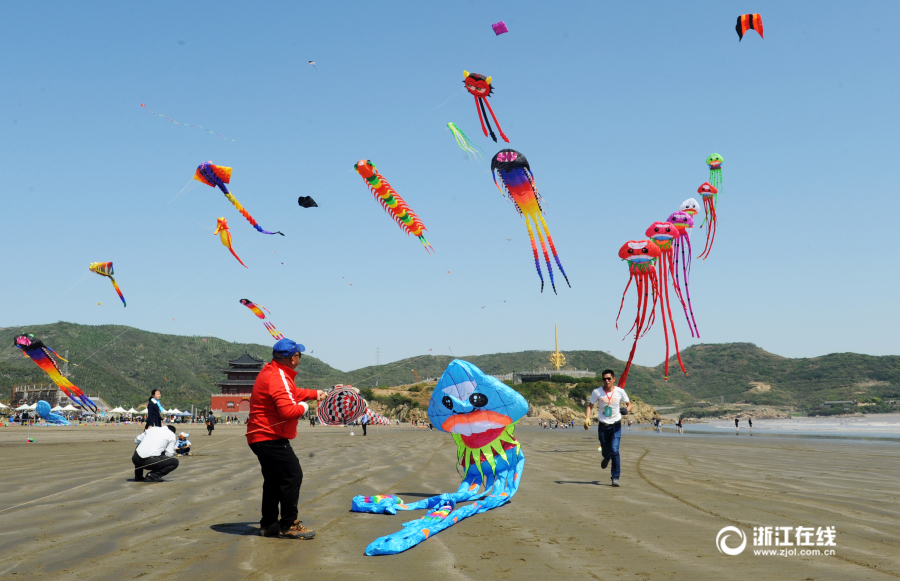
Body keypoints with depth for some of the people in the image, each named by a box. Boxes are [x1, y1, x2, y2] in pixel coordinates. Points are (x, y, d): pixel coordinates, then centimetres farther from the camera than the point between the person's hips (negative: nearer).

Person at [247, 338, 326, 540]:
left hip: (261, 437, 11)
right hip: (270, 438, -11)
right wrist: (303, 407, -11)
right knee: (292, 476, -8)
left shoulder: (273, 373, 13)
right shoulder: (277, 378, -21)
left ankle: (268, 524, 25)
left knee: (274, 480, 18)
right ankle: (289, 525, -4)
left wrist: (315, 393, 28)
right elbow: (288, 411, -30)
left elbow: (293, 393, 30)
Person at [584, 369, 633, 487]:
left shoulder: (620, 391, -5)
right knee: (605, 452, 11)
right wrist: (587, 418, -9)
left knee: (615, 450, -14)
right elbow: (590, 405, 7)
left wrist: (627, 409, -16)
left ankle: (615, 477, -4)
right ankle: (607, 458, 50)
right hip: (603, 426, 1)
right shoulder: (597, 392, -5)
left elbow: (629, 404, 7)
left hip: (616, 426, -1)